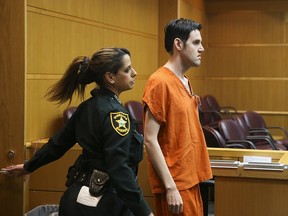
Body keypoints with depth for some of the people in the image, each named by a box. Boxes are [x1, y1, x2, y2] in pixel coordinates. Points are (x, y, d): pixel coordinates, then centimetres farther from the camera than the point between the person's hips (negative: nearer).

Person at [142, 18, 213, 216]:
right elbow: (150, 140, -18)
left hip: (190, 181, 8)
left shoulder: (185, 82, 12)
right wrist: (171, 187, -20)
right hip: (175, 185, -8)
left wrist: (194, 179, 14)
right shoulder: (160, 82, -15)